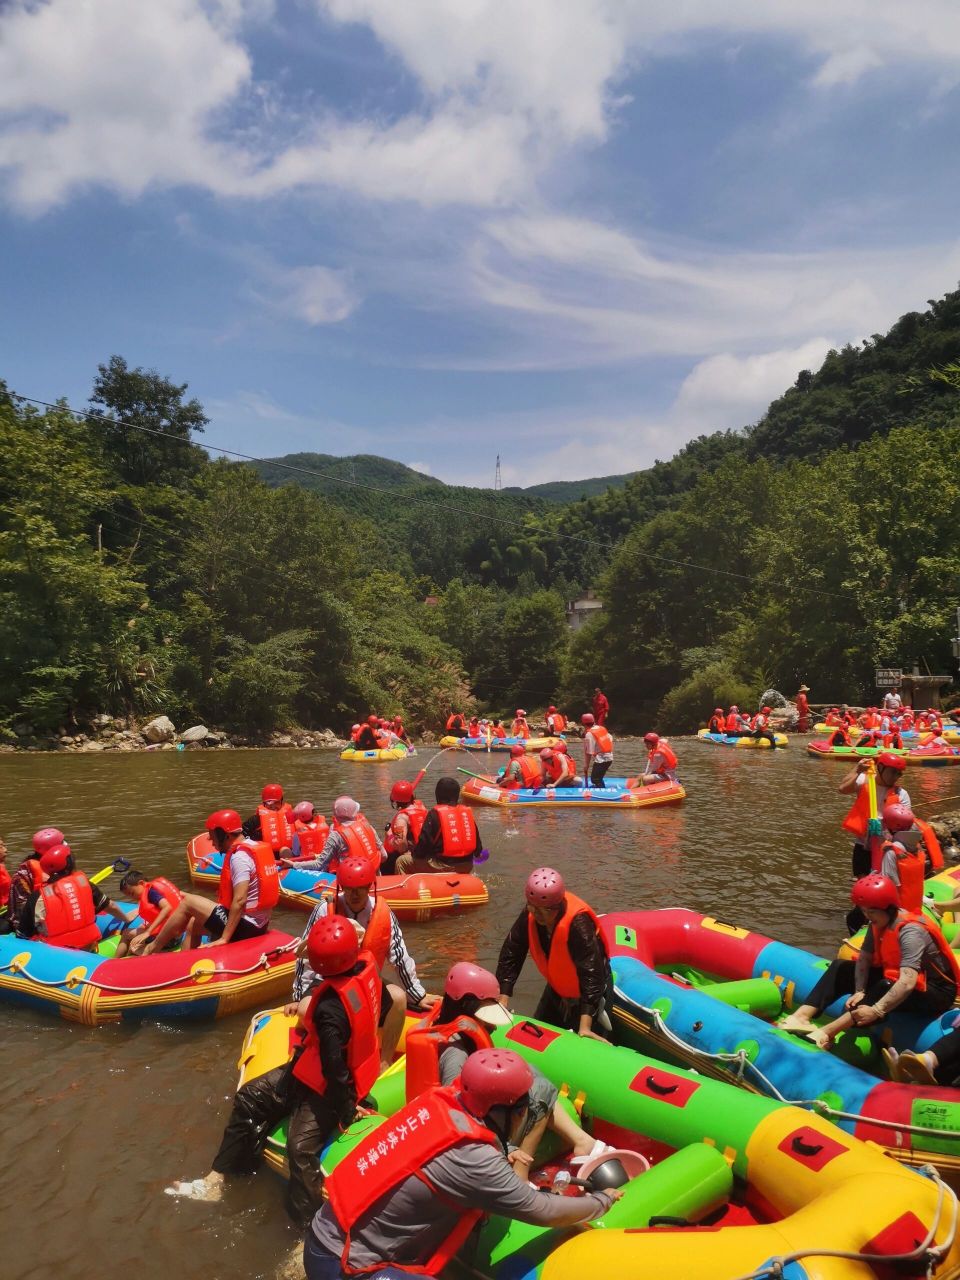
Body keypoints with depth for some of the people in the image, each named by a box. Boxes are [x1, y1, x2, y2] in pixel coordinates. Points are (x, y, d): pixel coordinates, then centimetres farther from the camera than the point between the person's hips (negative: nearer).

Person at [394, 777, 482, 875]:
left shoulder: (435, 813, -8)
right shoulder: (467, 811, 7)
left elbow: (424, 840, -10)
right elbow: (477, 843, 11)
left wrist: (415, 853, 8)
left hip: (443, 865, -6)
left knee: (402, 862, 7)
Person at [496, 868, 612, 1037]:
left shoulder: (578, 923, -36)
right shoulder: (530, 914, -20)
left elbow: (591, 972, -37)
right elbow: (510, 955, -14)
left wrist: (585, 1026, -39)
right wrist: (501, 1002, -19)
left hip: (590, 991, -6)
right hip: (557, 988, 6)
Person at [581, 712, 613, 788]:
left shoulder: (589, 734, -13)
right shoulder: (602, 728, 8)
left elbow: (589, 753, -13)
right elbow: (611, 739, 16)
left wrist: (586, 766, -5)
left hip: (600, 759, -8)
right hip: (610, 757, 8)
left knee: (595, 779, 0)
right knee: (598, 778, 20)